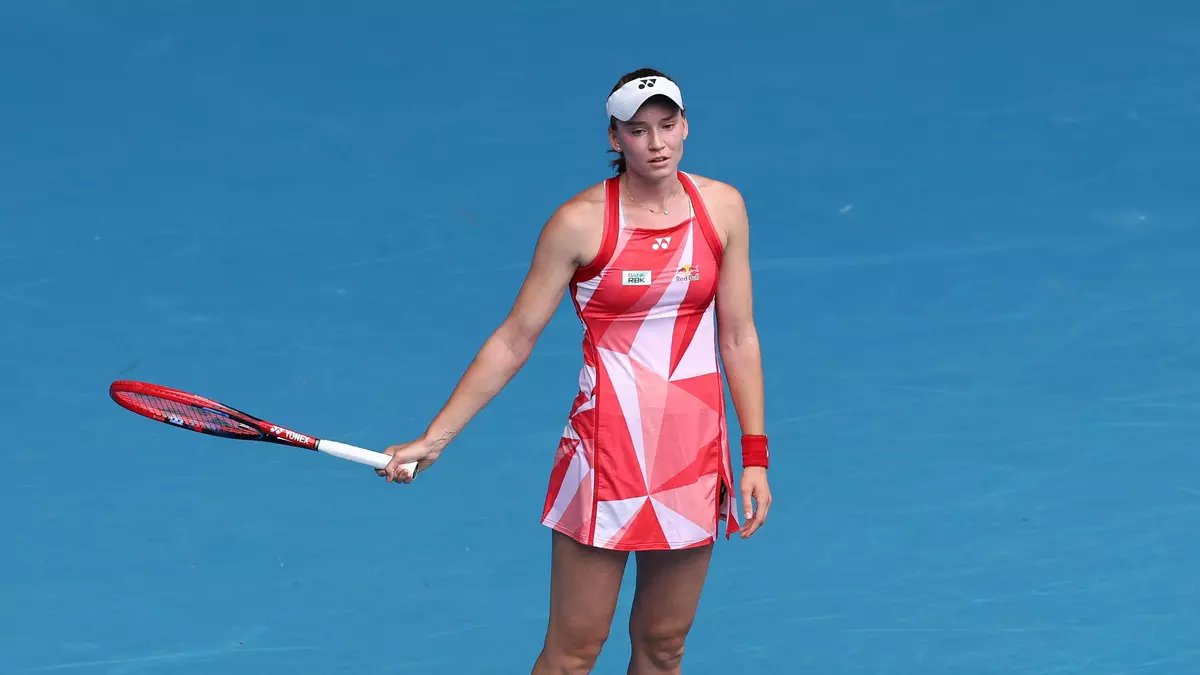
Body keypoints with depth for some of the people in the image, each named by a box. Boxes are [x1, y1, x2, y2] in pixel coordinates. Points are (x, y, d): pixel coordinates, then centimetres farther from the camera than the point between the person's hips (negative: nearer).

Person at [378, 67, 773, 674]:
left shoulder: (722, 208, 3)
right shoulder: (581, 222, -8)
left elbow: (738, 338, 8)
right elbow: (513, 340, -4)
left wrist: (755, 457, 4)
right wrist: (433, 439, -6)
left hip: (696, 452, 4)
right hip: (606, 446, -4)